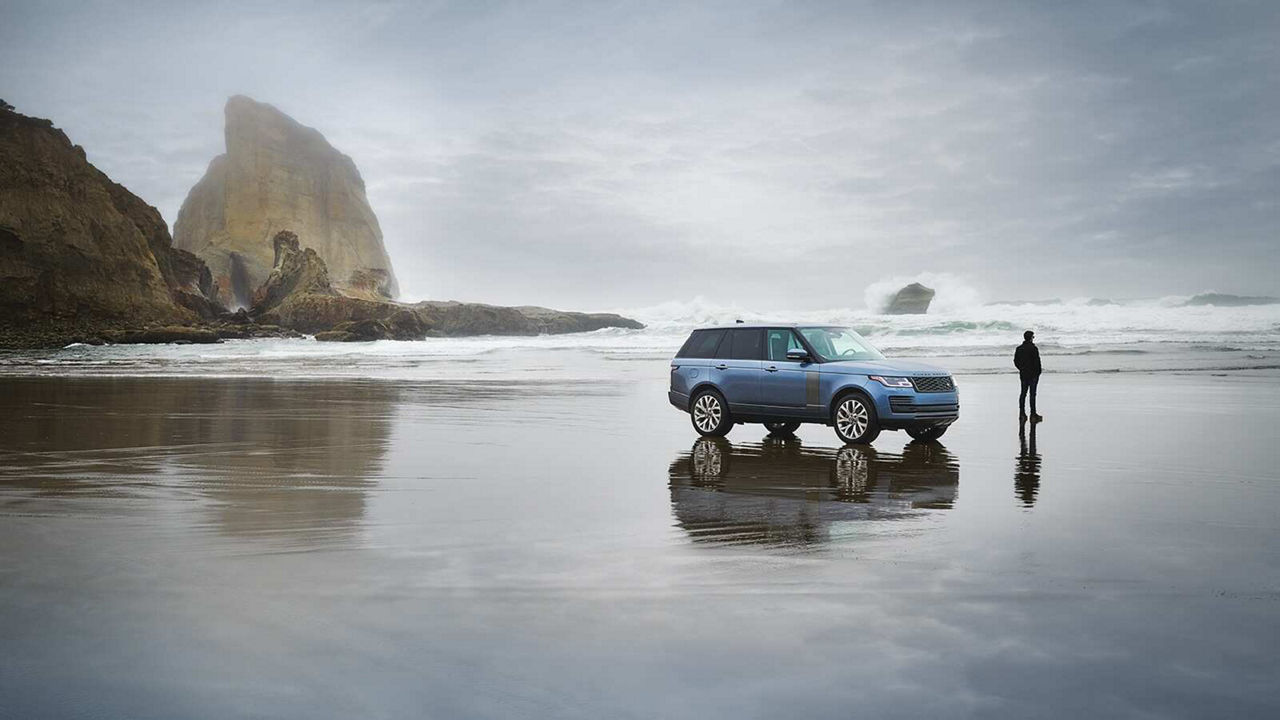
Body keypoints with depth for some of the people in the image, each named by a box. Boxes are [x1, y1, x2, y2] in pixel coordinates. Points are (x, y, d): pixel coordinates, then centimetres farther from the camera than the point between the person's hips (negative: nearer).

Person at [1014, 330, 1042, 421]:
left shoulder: (1019, 349, 6)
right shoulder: (1034, 348, -14)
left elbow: (1016, 361, 10)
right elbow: (1037, 362, -15)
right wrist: (1038, 373, -5)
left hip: (1023, 375, 6)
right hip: (1033, 374, -6)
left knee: (1023, 393, 12)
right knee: (1032, 394, -4)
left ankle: (1022, 414, 12)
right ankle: (1033, 415, -3)